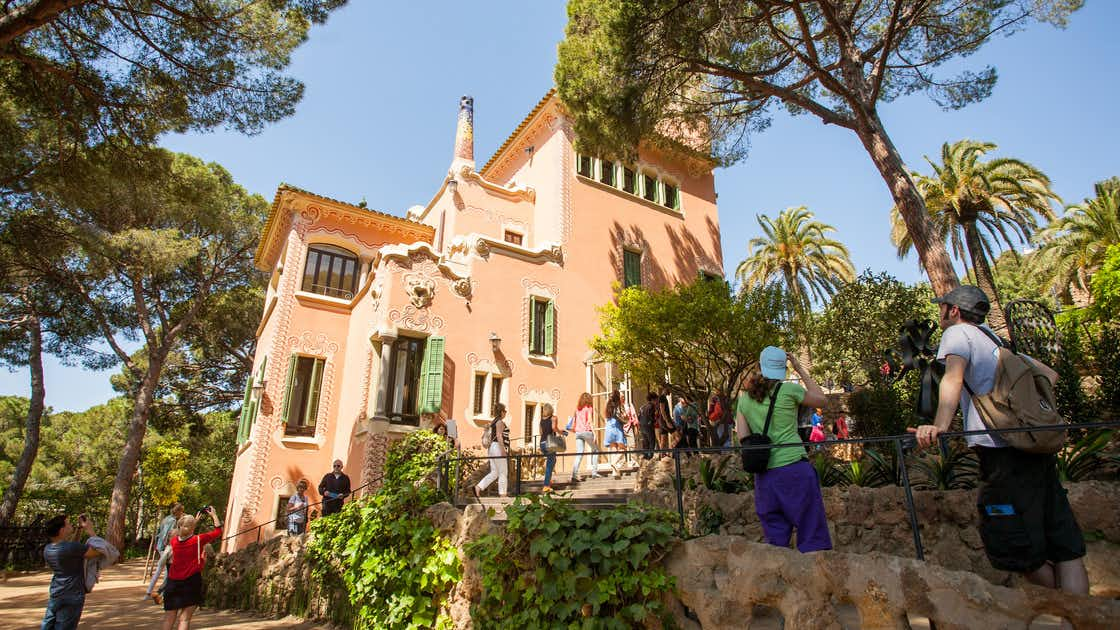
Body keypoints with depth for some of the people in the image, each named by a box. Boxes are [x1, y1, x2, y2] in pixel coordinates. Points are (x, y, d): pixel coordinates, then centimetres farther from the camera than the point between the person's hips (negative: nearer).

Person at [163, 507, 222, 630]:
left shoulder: (174, 540, -1)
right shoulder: (198, 540, -12)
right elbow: (218, 531, -1)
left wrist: (194, 521, 28)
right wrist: (214, 515, 9)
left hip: (173, 583, 4)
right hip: (191, 583, -4)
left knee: (169, 618, 13)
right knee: (184, 619, -3)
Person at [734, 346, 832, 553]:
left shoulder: (744, 398, 6)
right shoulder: (788, 390, -5)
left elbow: (744, 438, 1)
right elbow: (821, 399, 12)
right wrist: (800, 370, 14)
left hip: (764, 475, 4)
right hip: (794, 469, -4)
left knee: (775, 540, 13)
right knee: (812, 537, 4)